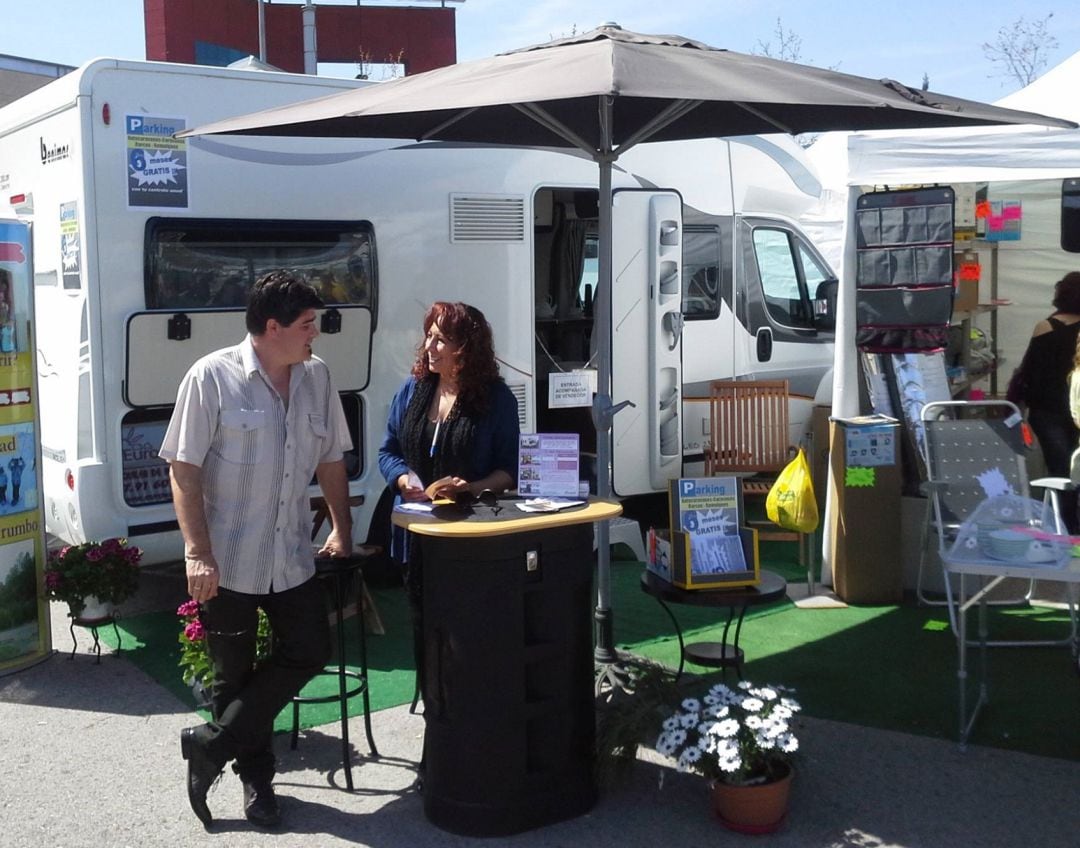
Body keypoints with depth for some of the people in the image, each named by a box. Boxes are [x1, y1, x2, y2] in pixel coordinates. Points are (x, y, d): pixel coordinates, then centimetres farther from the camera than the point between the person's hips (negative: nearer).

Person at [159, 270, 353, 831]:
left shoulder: (317, 378, 4)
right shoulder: (212, 377, -12)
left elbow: (330, 461, 14)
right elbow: (184, 470, -12)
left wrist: (341, 529, 14)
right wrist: (197, 553, -18)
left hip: (292, 556, 5)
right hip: (227, 560, -5)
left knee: (309, 653, 5)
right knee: (234, 674, 8)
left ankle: (212, 745, 18)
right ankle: (255, 777, 26)